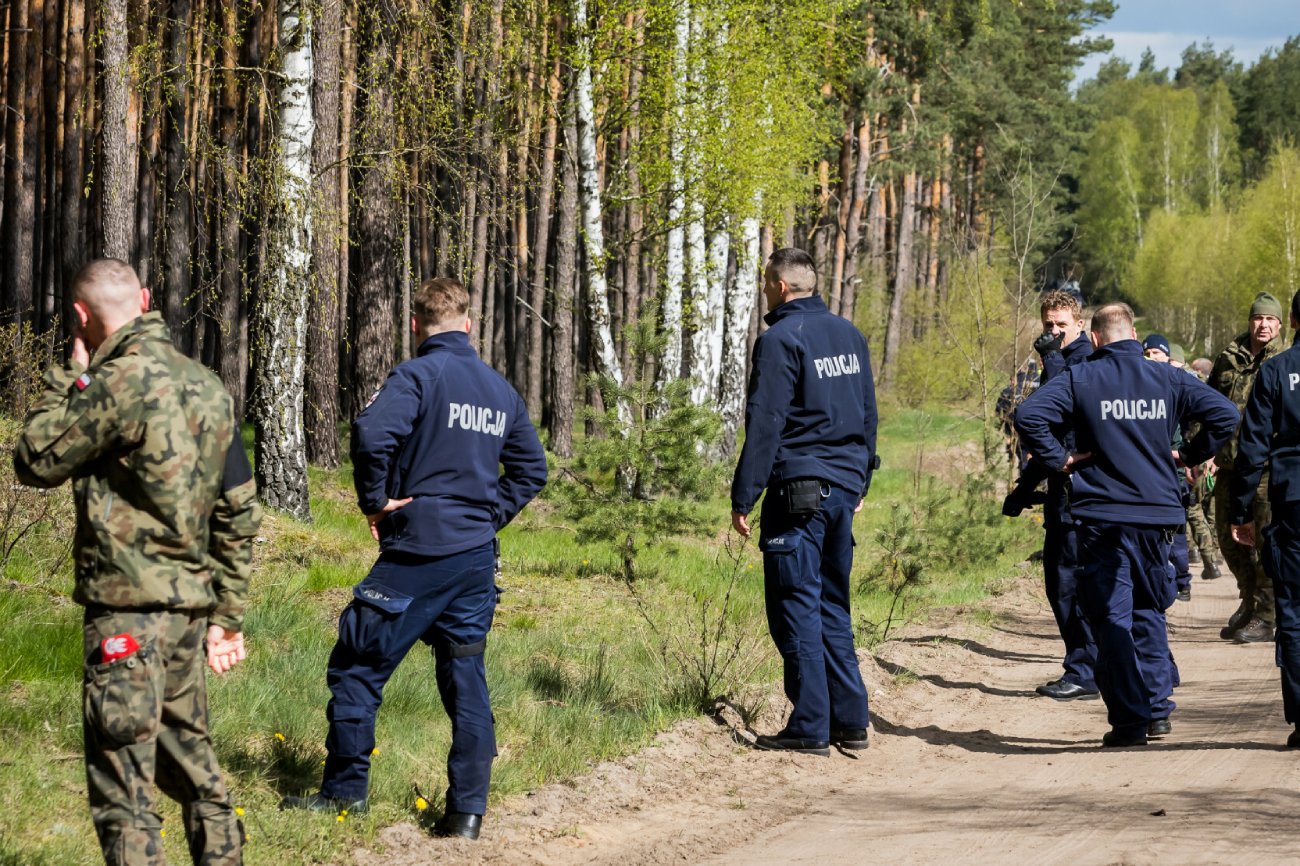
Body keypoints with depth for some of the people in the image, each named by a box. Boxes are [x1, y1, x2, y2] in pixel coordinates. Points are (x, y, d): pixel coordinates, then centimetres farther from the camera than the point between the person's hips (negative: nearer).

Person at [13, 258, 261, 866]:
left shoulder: (121, 381, -15)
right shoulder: (208, 387, 10)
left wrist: (69, 377, 5)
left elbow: (35, 462, -5)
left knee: (123, 789, -6)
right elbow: (239, 513, 14)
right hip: (190, 608, 8)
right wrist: (227, 616, 19)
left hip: (129, 610, -8)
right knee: (187, 757, 21)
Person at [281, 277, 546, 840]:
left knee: (358, 666, 5)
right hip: (478, 559, 6)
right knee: (466, 681, 9)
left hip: (419, 555, -6)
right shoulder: (501, 389, 12)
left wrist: (375, 500, -13)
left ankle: (345, 791, 9)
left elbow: (371, 433, -27)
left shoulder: (418, 375, -10)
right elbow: (531, 469, 20)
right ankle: (468, 811, 8)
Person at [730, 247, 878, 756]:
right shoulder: (850, 336, 13)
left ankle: (810, 727, -5)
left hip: (798, 490, -8)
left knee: (796, 606, -4)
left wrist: (743, 498, -11)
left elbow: (764, 425, -14)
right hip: (843, 486, 8)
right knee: (833, 605, 14)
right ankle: (850, 721, 13)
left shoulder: (781, 340, -11)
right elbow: (868, 415, 18)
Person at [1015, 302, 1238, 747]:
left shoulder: (1079, 379, -3)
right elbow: (1224, 414, 0)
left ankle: (1129, 721, -3)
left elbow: (1029, 416, -15)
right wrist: (1187, 456, 9)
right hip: (1158, 513, 3)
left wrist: (1059, 459, -5)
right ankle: (1157, 708, 15)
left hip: (1102, 517, -3)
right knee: (1149, 612, 18)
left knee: (1112, 618, 2)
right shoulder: (1166, 378, 4)